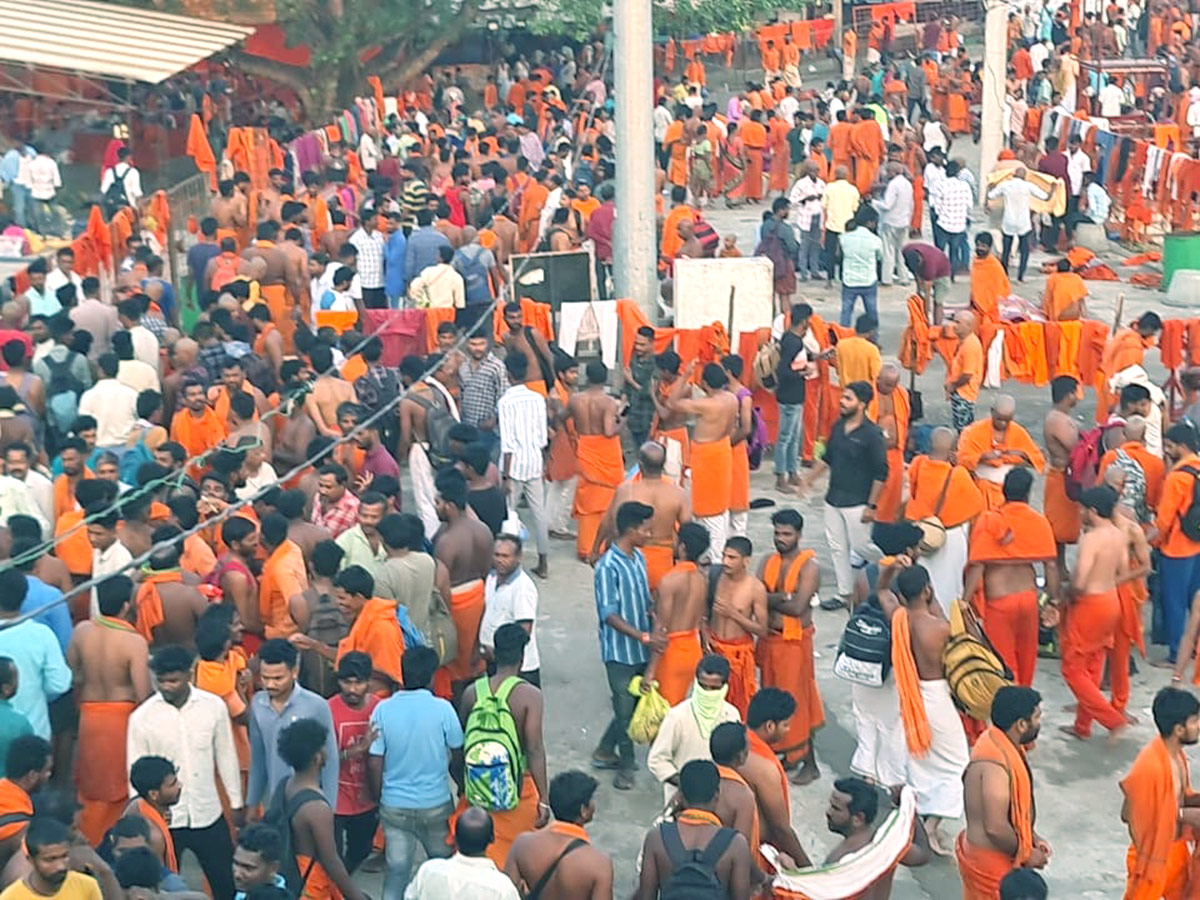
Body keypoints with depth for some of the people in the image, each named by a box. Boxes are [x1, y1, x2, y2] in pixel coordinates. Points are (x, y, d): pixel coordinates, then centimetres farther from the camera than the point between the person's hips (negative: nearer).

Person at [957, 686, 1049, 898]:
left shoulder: (999, 743, 1)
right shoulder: (995, 764, -31)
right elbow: (996, 827, -31)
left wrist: (1032, 838, 8)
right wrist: (1027, 855, -16)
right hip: (992, 862, -9)